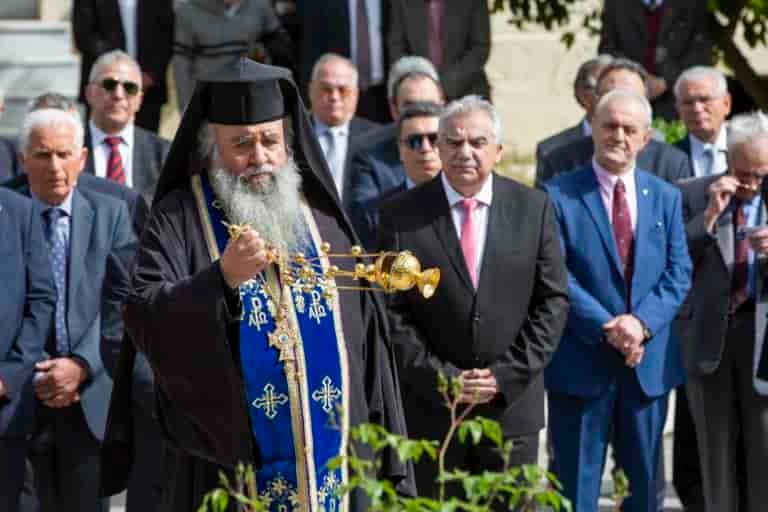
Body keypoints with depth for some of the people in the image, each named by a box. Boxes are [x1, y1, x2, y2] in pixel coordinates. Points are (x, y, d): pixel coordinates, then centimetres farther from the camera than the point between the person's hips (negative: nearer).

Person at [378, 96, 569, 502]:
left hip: (513, 402, 1)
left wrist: (507, 376, -7)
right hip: (431, 406, -1)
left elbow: (552, 300, 2)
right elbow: (392, 311, -3)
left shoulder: (533, 208, 3)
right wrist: (441, 378, -10)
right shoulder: (401, 215, -2)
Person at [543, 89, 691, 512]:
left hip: (648, 360, 4)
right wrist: (607, 329, -18)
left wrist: (642, 323, -13)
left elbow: (678, 274, 3)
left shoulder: (666, 197, 9)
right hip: (582, 363, -4)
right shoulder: (559, 195, -3)